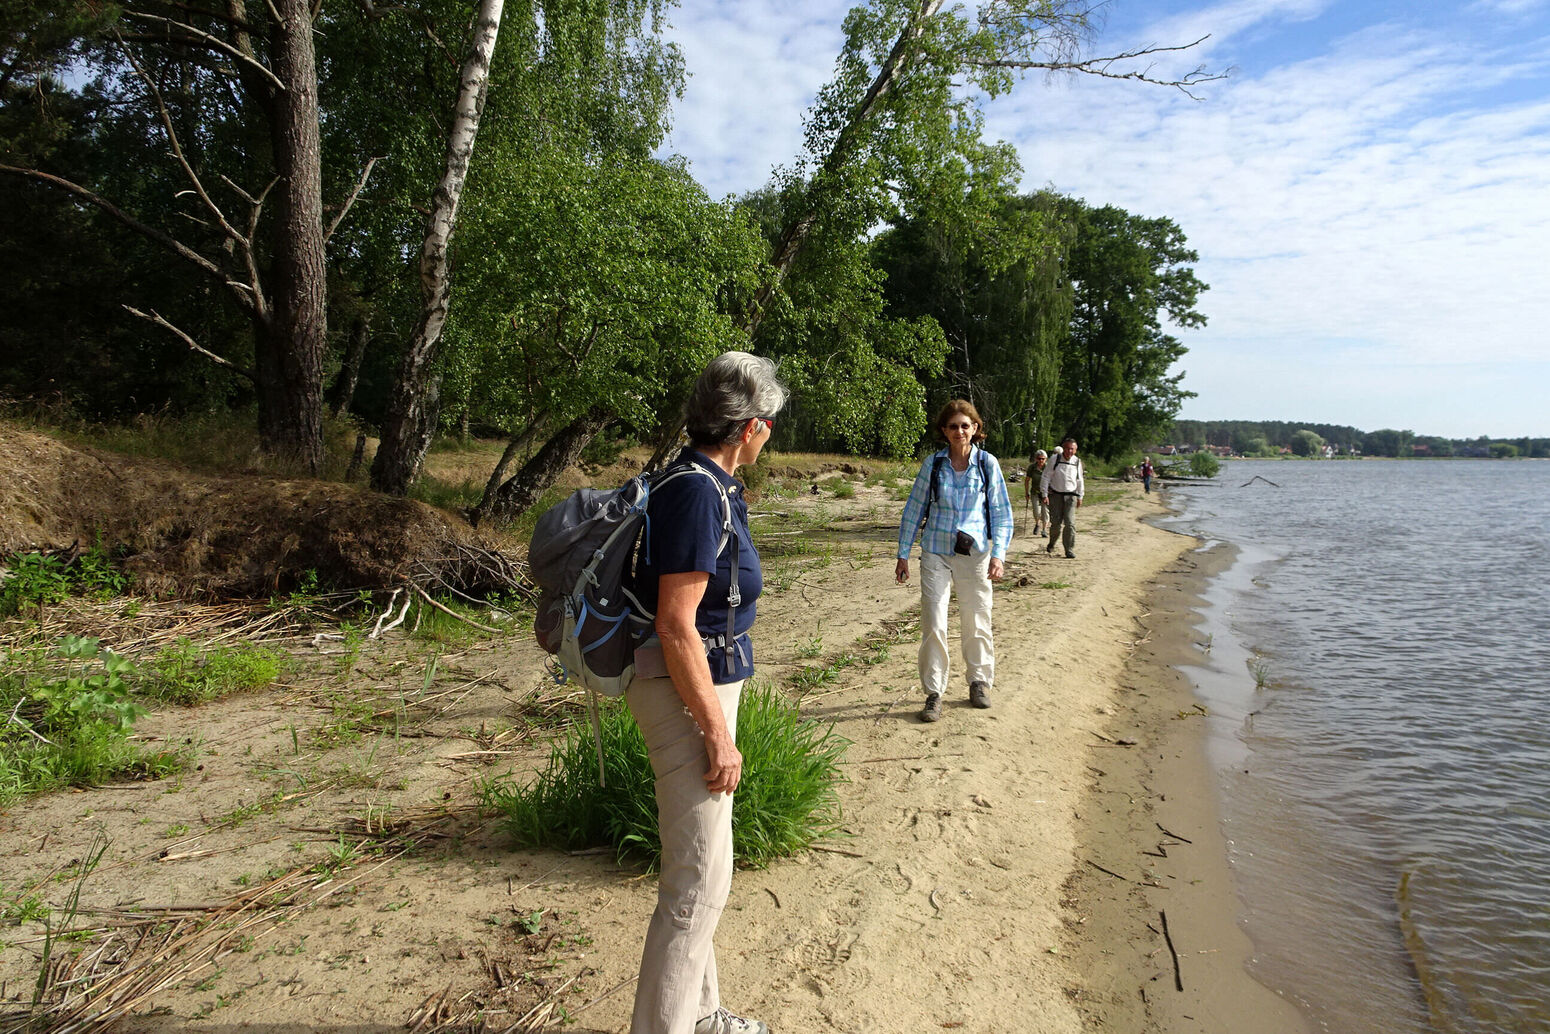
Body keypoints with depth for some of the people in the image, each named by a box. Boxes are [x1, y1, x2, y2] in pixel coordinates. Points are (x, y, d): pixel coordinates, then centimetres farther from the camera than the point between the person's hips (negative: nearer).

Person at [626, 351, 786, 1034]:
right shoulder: (700, 495, -22)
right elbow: (676, 626, -24)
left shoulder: (699, 483, 9)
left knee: (697, 866, 21)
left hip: (700, 685, 11)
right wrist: (717, 734, -21)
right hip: (689, 694, -11)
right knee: (700, 877, -1)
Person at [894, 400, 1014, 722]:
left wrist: (998, 554, -7)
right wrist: (903, 554, 4)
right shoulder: (932, 463, 0)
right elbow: (914, 509, 6)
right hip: (935, 553, 0)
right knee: (933, 626, -4)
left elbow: (1001, 512, 3)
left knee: (977, 623, 9)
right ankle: (934, 693, 7)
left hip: (975, 554, 0)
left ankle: (979, 682, 29)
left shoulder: (988, 464, 0)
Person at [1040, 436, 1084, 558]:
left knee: (1070, 523, -10)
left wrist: (1080, 497, 13)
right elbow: (1046, 477, -4)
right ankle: (1051, 545, 27)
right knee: (1056, 522, 1)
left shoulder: (1077, 462, 3)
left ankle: (1070, 550, -4)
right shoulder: (1055, 460, -7)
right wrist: (1045, 495, -8)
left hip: (1070, 495, 1)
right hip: (1055, 494, -1)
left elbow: (1079, 480, 15)